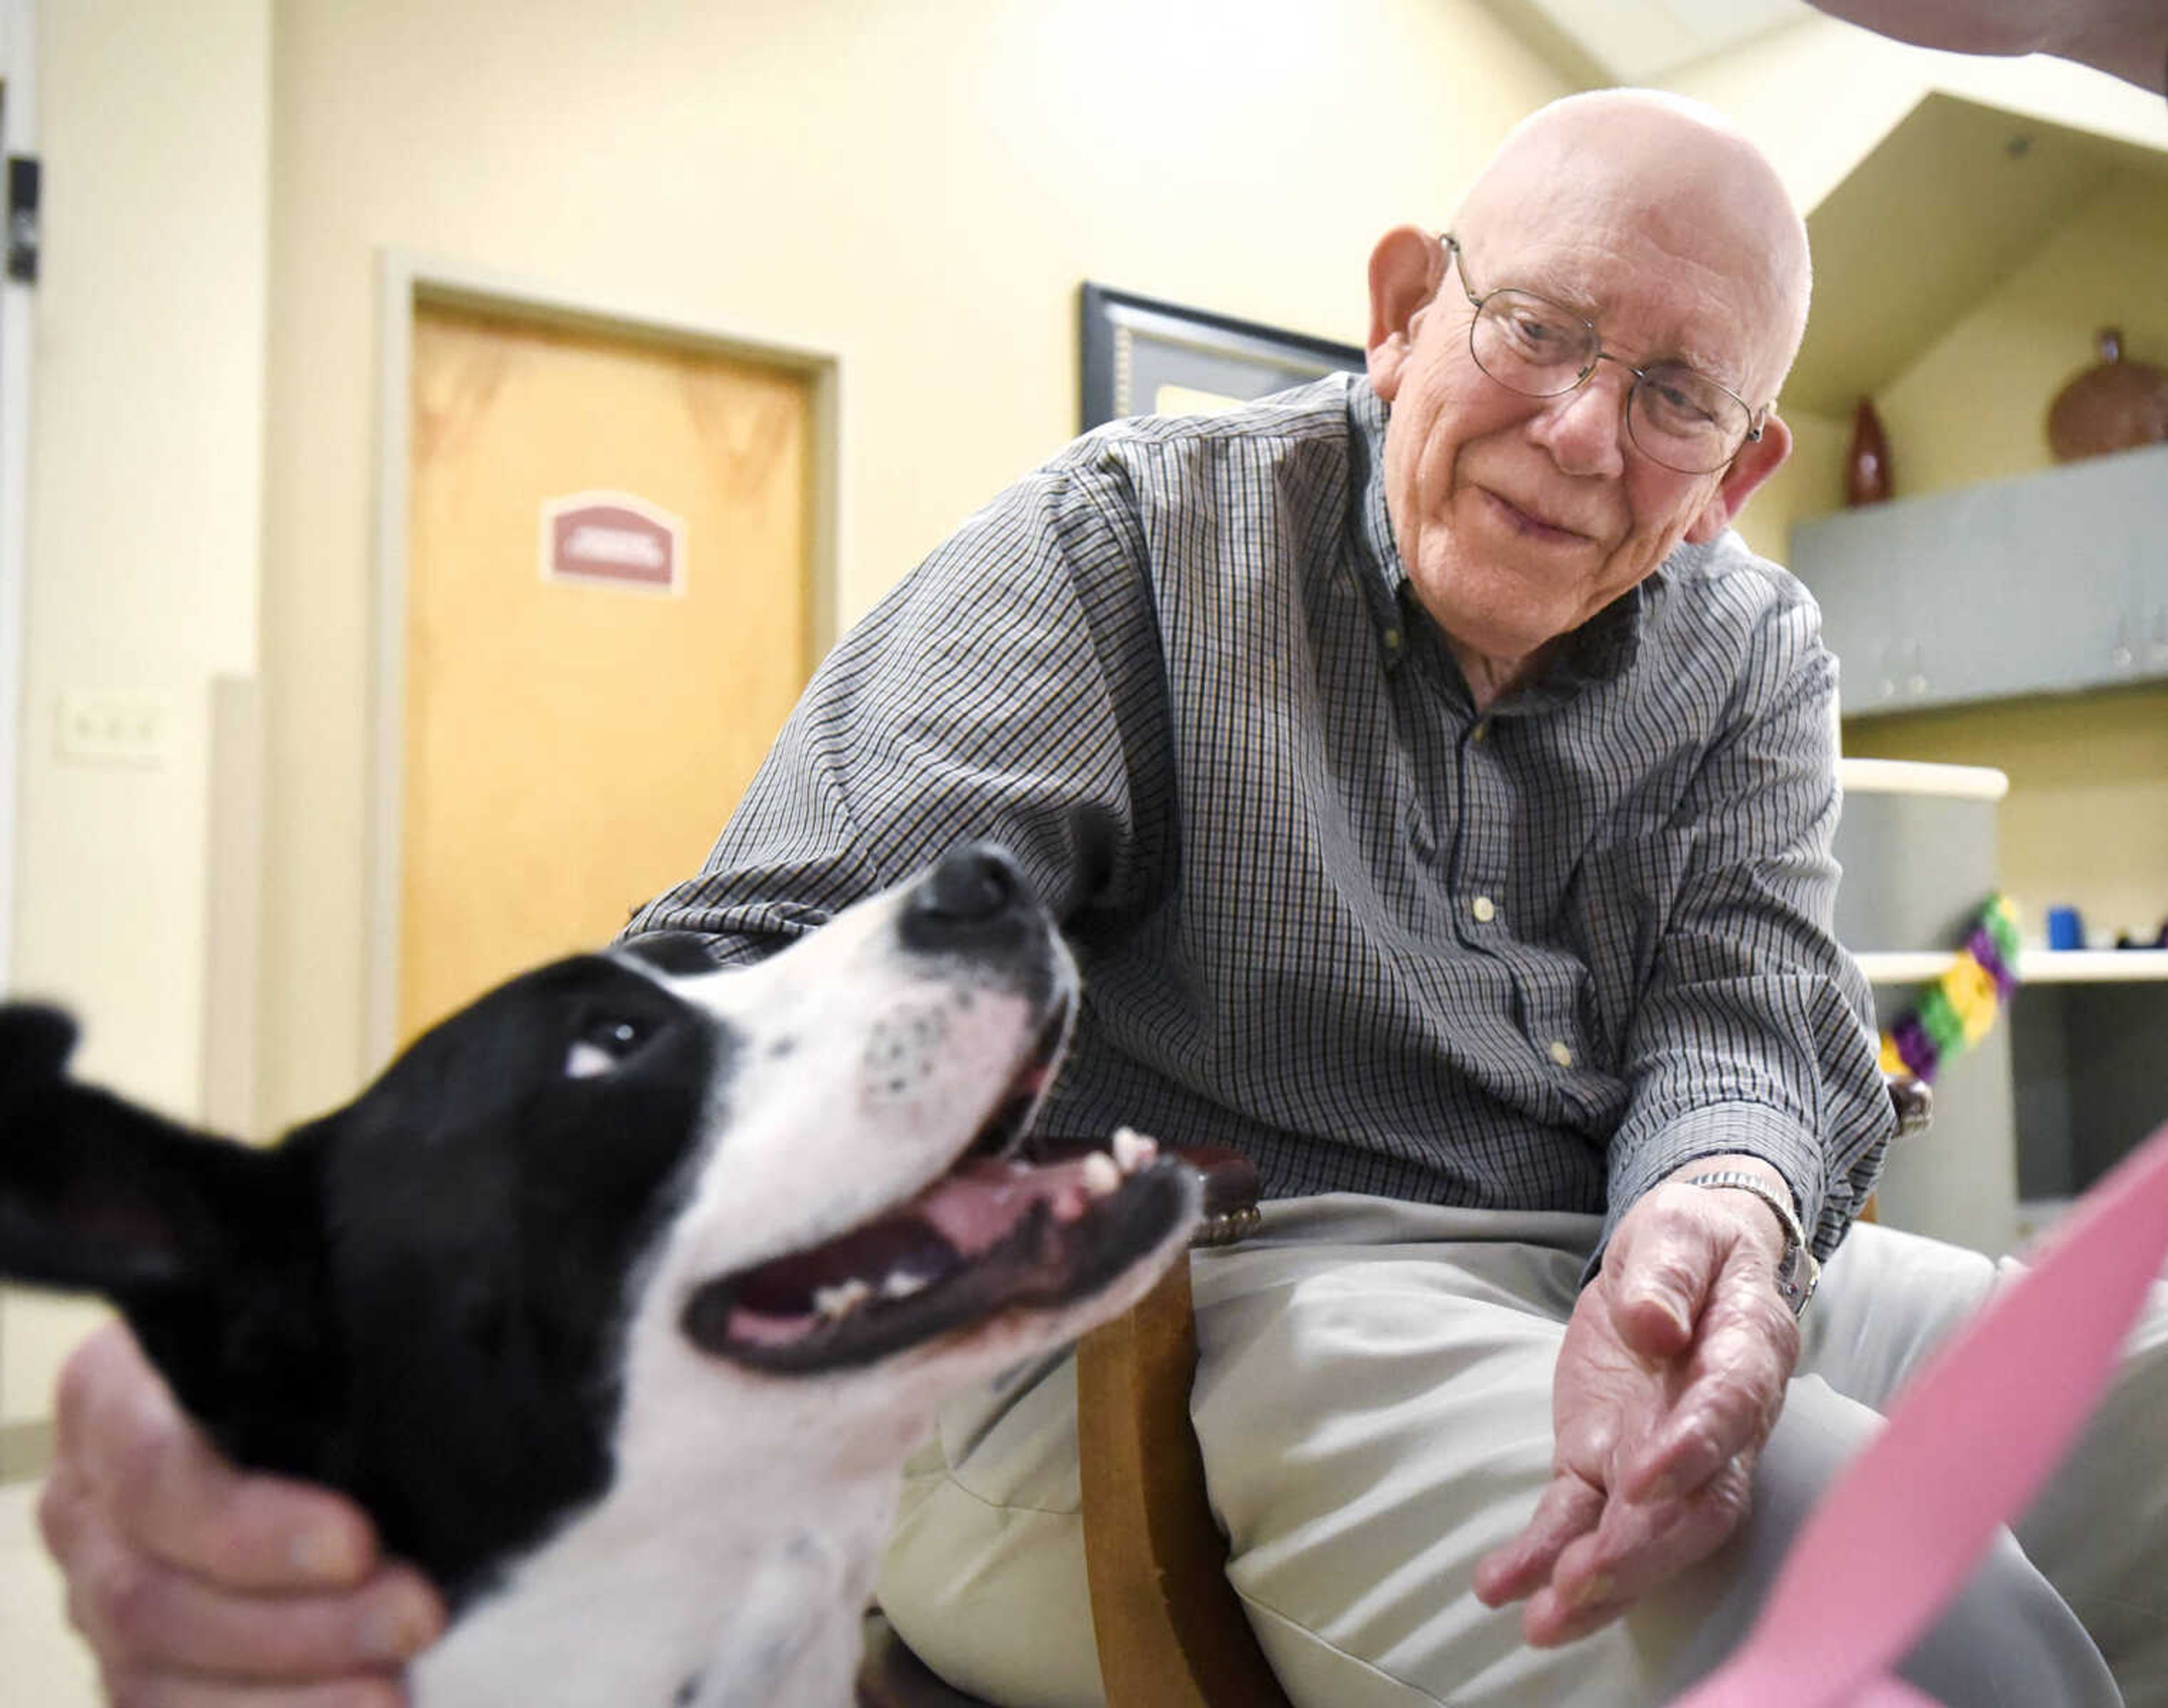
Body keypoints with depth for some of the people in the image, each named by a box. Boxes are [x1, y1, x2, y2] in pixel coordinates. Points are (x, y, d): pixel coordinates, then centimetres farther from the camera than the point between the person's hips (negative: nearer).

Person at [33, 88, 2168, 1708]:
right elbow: (777, 976, -17)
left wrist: (1725, 1209, -28)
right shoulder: (1125, 548, -5)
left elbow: (1750, 1015, 0)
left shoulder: (1751, 652, 12)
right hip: (1158, 1317, -6)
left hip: (1656, 1284, 7)